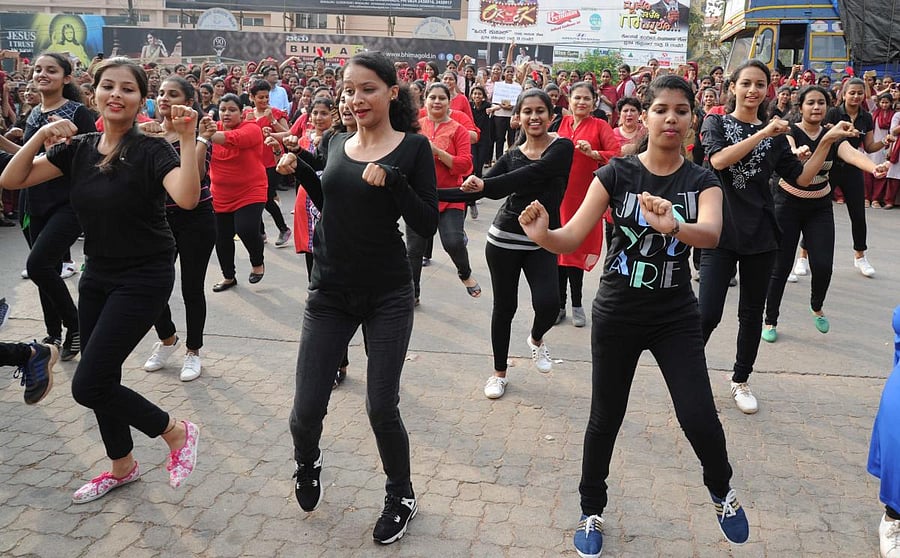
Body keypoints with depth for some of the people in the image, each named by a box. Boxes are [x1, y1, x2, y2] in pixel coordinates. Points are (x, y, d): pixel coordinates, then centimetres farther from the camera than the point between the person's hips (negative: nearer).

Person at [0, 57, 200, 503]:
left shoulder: (151, 150, -15)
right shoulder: (78, 148, 2)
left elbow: (187, 197, -33)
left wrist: (188, 139, -38)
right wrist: (40, 136, -13)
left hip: (144, 279, -6)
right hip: (97, 276, 7)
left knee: (88, 386, -10)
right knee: (101, 381, 14)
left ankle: (178, 432, 9)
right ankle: (122, 466, 36)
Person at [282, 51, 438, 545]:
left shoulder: (413, 147, -6)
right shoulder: (335, 143, 6)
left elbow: (427, 225, -11)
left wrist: (393, 179, -24)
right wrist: (301, 170, 4)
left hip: (387, 295, -3)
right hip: (329, 293, 4)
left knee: (381, 408, 2)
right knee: (306, 409, 3)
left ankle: (401, 498, 28)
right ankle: (308, 464, 39)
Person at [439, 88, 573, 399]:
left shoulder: (562, 148, -6)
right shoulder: (512, 156, 5)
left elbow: (533, 173, -24)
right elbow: (477, 189, -2)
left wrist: (484, 185, -32)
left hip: (542, 243, -2)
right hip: (504, 238, 2)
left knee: (548, 304, -18)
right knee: (505, 306, 10)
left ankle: (536, 339, 20)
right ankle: (499, 372, 30)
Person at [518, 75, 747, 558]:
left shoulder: (702, 181, -4)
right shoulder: (616, 173, -6)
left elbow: (711, 233, -25)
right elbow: (572, 237, -14)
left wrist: (672, 225, -47)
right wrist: (542, 234, -37)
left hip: (676, 317, 1)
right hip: (617, 315, 0)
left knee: (699, 418, -5)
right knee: (605, 419, 8)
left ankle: (722, 491, 28)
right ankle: (591, 512, 31)